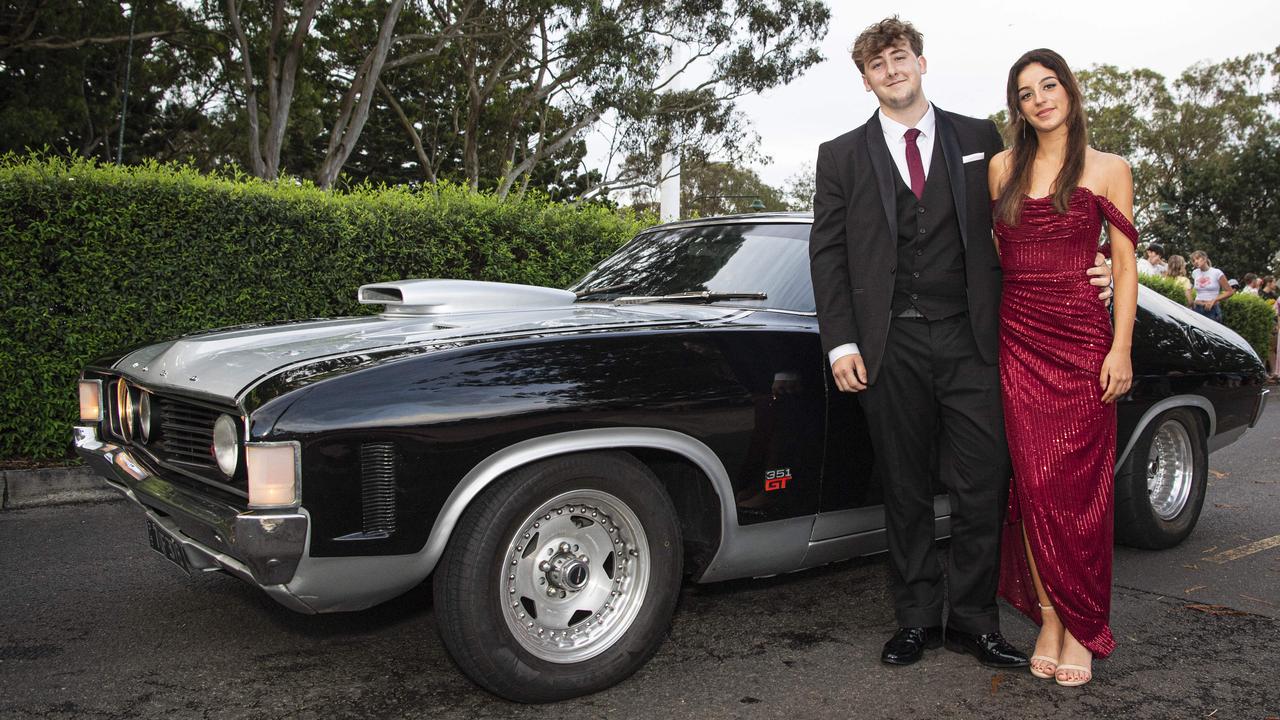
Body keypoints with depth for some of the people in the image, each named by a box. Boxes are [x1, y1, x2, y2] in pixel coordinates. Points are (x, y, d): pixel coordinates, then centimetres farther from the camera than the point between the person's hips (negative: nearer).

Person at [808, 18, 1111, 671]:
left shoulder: (979, 139, 12)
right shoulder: (841, 156, 9)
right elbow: (826, 253, 5)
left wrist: (1081, 266, -3)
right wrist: (841, 343, -5)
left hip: (969, 339, 1)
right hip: (889, 345, 0)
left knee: (985, 483, 0)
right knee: (905, 490, 7)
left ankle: (973, 621, 15)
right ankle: (915, 621, 20)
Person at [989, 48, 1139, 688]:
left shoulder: (1108, 170, 4)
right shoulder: (1003, 168, 12)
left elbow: (1125, 264, 1)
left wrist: (1121, 347, -8)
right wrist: (990, 332, 7)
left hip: (1082, 336, -2)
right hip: (1018, 338, 3)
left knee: (1078, 484, -3)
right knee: (1034, 484, 0)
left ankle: (1083, 628, 8)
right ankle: (1049, 619, 9)